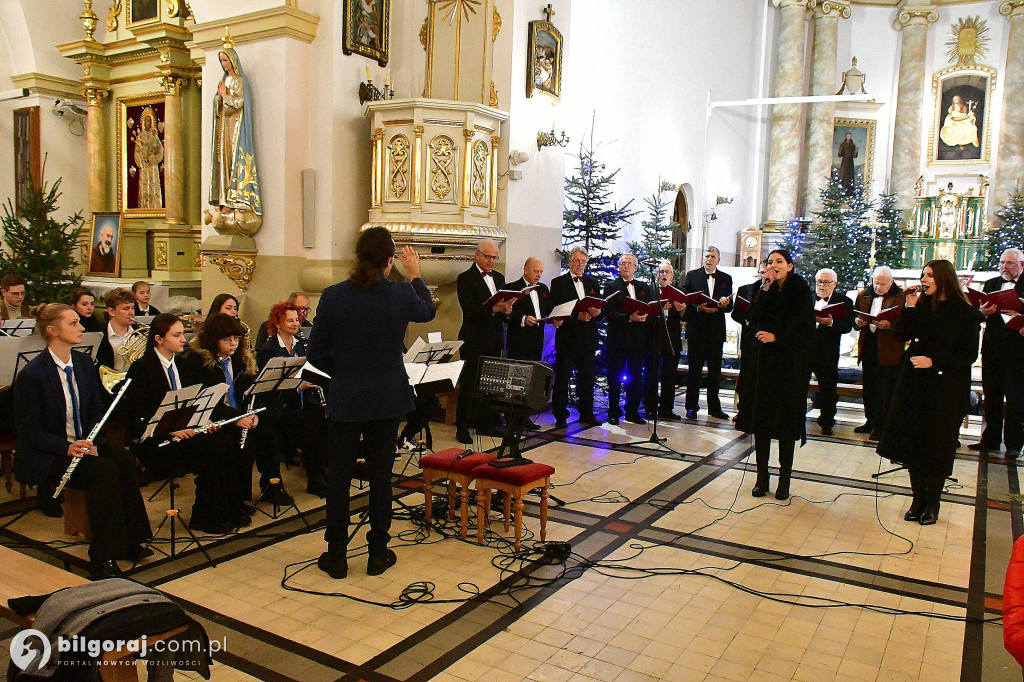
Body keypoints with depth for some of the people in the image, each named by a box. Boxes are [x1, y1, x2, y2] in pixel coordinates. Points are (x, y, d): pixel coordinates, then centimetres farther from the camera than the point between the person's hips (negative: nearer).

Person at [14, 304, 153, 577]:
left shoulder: (84, 363, 5)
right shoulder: (31, 375, -14)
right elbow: (28, 430, -12)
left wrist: (93, 441, -8)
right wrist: (67, 447, -25)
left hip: (83, 443, 6)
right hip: (46, 455, -6)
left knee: (125, 461, -23)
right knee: (105, 470, -30)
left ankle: (129, 542, -15)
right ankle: (103, 555, -20)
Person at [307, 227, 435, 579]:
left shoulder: (332, 296, -10)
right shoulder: (401, 294, -11)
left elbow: (316, 354, -4)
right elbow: (427, 312, 13)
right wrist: (415, 275, 24)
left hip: (344, 401, 0)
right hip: (387, 401, 0)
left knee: (338, 477, 11)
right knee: (380, 475, 11)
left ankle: (336, 556, 20)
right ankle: (378, 554, 21)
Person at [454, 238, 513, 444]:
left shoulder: (499, 277, 15)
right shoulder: (465, 279, -7)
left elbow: (505, 304, 16)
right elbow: (469, 310, -18)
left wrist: (507, 310, -7)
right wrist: (494, 309, -29)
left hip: (494, 340, 7)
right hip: (474, 340, -6)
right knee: (469, 385, -2)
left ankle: (486, 423, 22)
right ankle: (462, 428, 5)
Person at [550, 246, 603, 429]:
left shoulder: (592, 283, 15)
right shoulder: (558, 283, 0)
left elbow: (601, 310, 13)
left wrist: (597, 312, -10)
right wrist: (577, 316, -19)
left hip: (588, 338, 5)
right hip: (567, 337, -4)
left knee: (587, 378, 10)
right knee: (562, 378, -1)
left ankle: (586, 414, 21)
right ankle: (560, 417, 7)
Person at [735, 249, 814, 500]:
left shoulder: (800, 289, 0)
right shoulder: (764, 290, 9)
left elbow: (805, 326, -7)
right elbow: (753, 319, -6)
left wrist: (777, 336, -15)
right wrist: (765, 289, -10)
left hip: (790, 363, -3)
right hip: (762, 360, 3)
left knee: (786, 421, 0)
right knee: (760, 418, 3)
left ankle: (784, 479, 9)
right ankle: (762, 477, 12)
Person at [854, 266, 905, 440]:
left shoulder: (900, 298, -7)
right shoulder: (863, 295, 10)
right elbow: (854, 317, 15)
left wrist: (888, 325, -27)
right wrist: (857, 322, -7)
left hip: (888, 352, -5)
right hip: (868, 349, 6)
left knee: (885, 391, 0)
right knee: (869, 389, 15)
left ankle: (880, 426, 10)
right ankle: (870, 421, 28)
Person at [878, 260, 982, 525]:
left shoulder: (966, 313, -7)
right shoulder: (921, 307, 7)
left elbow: (969, 355, -9)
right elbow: (901, 335, 0)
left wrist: (934, 361, -19)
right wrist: (910, 308, -10)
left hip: (946, 389, -4)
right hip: (914, 384, 4)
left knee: (937, 446, 3)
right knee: (913, 442, 7)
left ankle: (932, 503, 17)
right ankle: (918, 499, 19)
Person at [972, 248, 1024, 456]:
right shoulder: (990, 284, 13)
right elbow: (978, 313, 7)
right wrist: (984, 312, -14)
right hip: (992, 347, 4)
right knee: (991, 396, 10)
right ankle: (990, 439, 19)